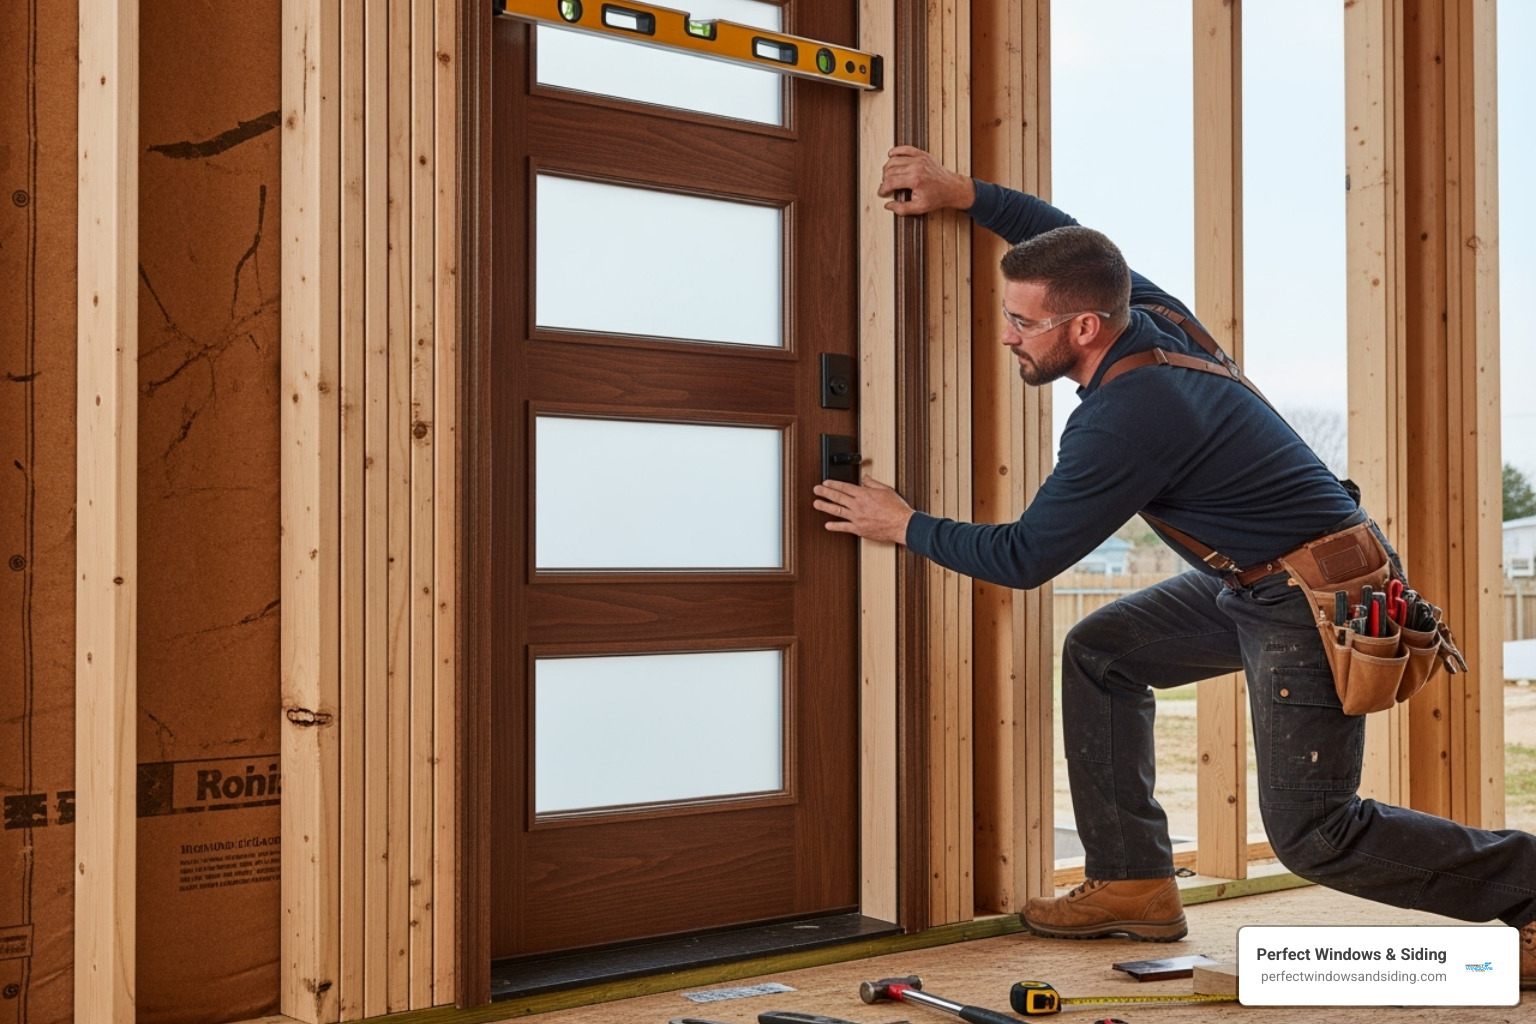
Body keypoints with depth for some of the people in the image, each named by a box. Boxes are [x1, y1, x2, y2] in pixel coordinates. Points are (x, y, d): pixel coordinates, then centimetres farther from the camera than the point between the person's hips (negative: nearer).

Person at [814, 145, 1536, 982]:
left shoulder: (1127, 415, -26)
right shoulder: (1153, 313, -1)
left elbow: (1023, 558, -17)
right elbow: (1069, 242, 20)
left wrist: (904, 525, -6)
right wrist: (963, 193, 16)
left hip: (1312, 600, -10)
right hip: (1250, 583, 10)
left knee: (1311, 833, -5)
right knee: (1100, 652, 9)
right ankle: (1132, 883, 13)